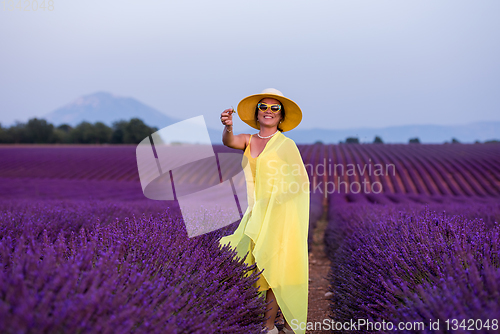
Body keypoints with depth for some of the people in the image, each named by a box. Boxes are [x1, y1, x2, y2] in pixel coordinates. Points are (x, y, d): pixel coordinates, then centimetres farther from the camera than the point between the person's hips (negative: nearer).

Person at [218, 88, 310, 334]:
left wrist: (275, 198, -17)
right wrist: (227, 127, -38)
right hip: (257, 212, 5)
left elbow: (303, 183, -5)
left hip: (282, 213, -5)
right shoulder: (249, 141, 7)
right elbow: (229, 141, -15)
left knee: (272, 268, -2)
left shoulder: (286, 144, -6)